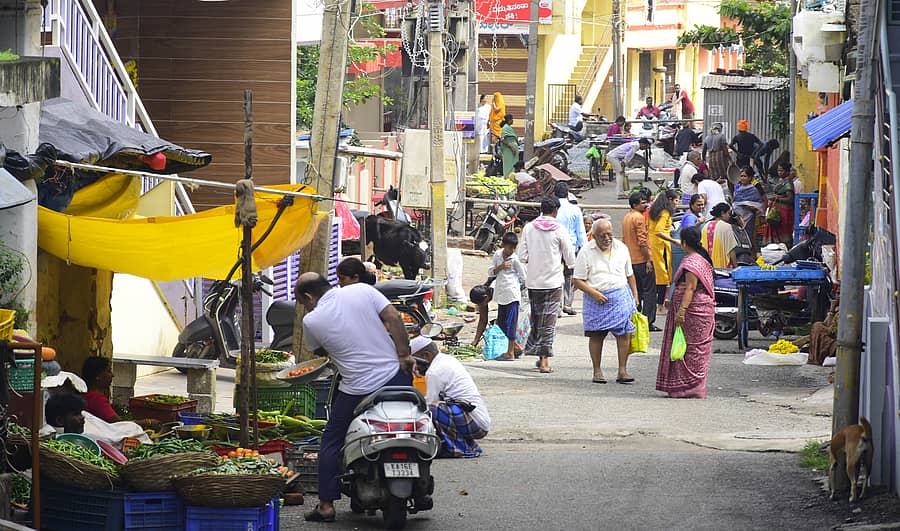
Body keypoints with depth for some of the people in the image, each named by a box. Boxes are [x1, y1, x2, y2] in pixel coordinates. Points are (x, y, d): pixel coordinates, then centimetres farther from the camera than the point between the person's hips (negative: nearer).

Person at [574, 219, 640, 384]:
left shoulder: (621, 248, 8)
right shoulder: (586, 253, -4)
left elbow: (629, 275, 19)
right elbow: (578, 280, -3)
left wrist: (635, 295, 15)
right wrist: (593, 293, -16)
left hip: (621, 295, 2)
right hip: (597, 299, -2)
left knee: (624, 332, -6)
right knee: (596, 334, 1)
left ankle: (622, 371, -1)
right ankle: (597, 371, 10)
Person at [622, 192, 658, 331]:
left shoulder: (626, 218, 13)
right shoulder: (639, 217, -14)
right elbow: (642, 241, -20)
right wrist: (648, 260, -18)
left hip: (631, 261, 9)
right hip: (642, 260, -9)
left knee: (635, 292, 14)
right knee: (649, 291, -4)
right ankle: (648, 322, -8)